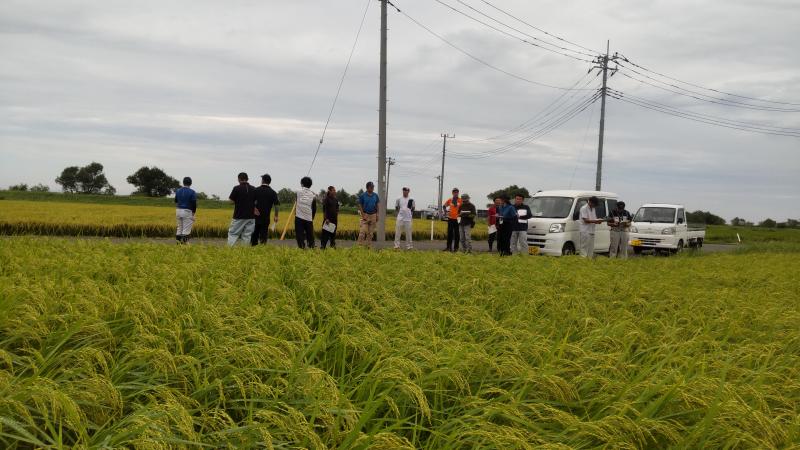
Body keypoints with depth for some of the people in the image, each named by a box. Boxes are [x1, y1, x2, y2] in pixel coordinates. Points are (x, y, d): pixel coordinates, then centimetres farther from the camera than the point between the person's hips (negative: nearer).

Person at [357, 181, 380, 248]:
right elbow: (360, 206, -4)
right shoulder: (362, 195, -5)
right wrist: (363, 215, -11)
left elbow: (378, 205, 12)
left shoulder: (375, 195, 6)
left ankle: (369, 246, 13)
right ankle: (360, 245, -9)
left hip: (373, 215, 4)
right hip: (365, 215, -4)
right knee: (363, 231, -12)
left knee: (371, 232, 6)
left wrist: (377, 215, 3)